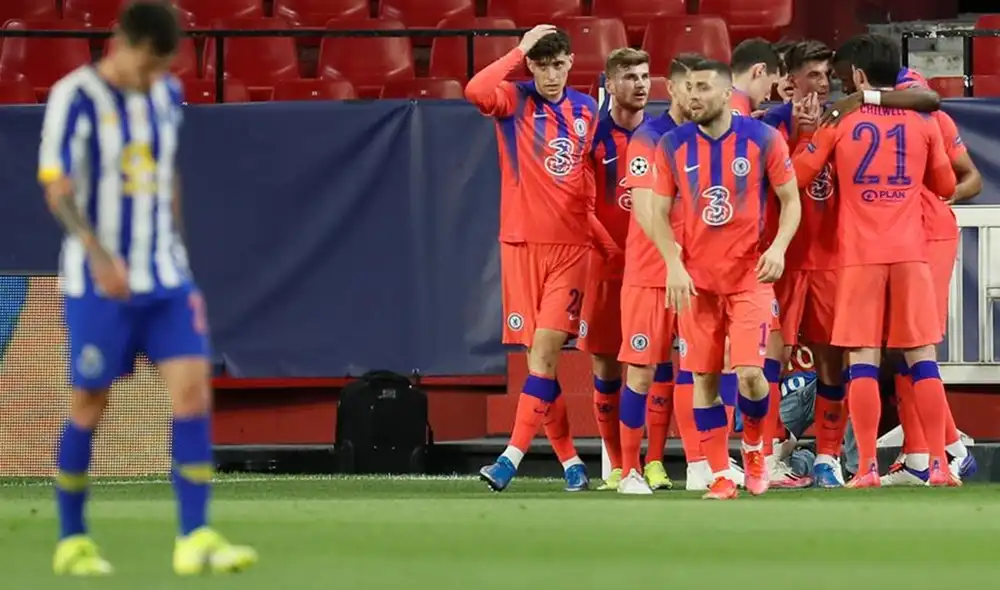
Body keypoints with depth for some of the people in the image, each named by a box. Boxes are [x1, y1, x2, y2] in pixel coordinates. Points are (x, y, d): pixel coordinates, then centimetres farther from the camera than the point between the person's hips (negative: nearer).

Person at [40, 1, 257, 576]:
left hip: (165, 278, 5)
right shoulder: (76, 97, -11)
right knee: (89, 403, 2)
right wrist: (99, 255, -28)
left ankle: (195, 538, -9)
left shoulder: (168, 95, 8)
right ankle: (72, 541, 16)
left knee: (193, 387, -8)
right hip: (98, 283, -5)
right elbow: (58, 188, -16)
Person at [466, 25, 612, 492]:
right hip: (522, 243, -1)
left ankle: (513, 456, -16)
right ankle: (570, 461, 12)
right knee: (538, 355, 2)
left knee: (545, 349, -12)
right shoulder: (515, 102, 0)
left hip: (571, 247, 1)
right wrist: (520, 51, -15)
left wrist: (606, 239, 13)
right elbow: (476, 90, -24)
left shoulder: (586, 110, 9)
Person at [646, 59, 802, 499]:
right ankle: (720, 475, 8)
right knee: (704, 377, 0)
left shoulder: (763, 139, -3)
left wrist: (779, 247, -14)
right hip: (695, 280, 2)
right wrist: (674, 264, -11)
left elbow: (791, 200, 3)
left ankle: (753, 446, 17)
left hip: (750, 276, -2)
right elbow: (659, 214, 4)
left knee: (750, 372, -12)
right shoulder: (672, 145, 1)